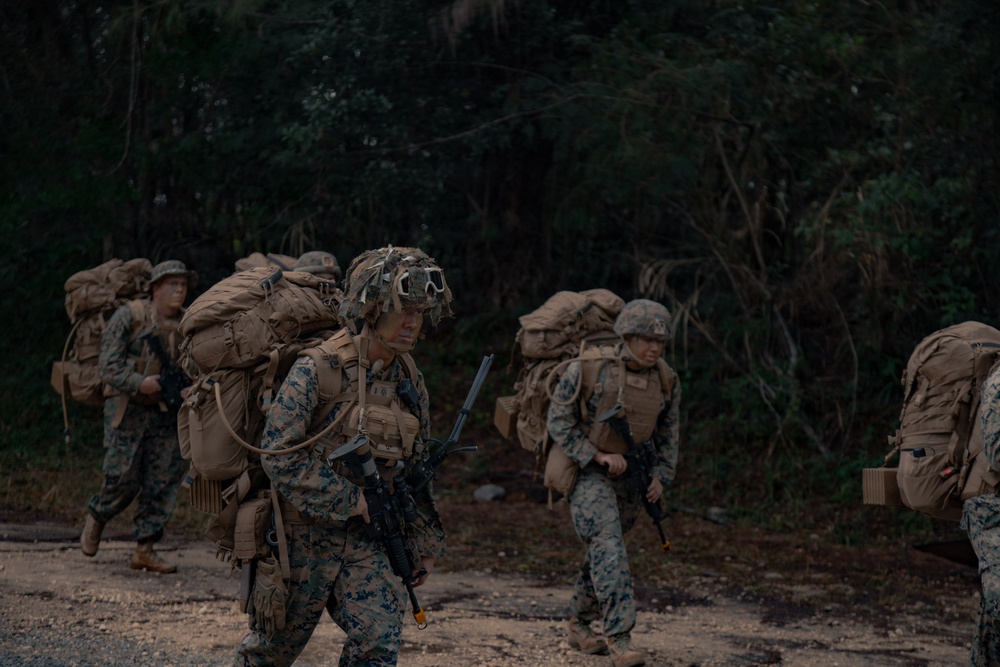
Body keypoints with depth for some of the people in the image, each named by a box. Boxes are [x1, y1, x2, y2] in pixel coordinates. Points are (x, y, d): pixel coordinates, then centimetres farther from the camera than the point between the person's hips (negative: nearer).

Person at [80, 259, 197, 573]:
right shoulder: (129, 317, -8)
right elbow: (108, 367, -12)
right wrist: (140, 383, -26)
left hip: (167, 414, 4)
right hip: (129, 411, -4)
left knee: (164, 482, 0)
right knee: (123, 478, -6)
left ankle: (144, 550, 8)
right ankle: (96, 518, 25)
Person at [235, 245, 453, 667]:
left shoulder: (408, 379, 3)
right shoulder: (318, 368, -17)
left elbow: (416, 467, 14)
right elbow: (279, 454, -23)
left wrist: (425, 540, 15)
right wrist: (348, 500, -19)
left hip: (364, 538, 4)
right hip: (303, 533, -4)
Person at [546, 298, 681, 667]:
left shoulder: (666, 380, -2)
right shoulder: (587, 369, -17)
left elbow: (668, 433, 11)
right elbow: (559, 422, -13)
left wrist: (661, 477, -1)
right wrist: (598, 457, -21)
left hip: (630, 475, 6)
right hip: (585, 470, -6)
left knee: (604, 548, 15)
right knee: (608, 547, -20)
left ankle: (579, 625, 32)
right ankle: (619, 637, -24)